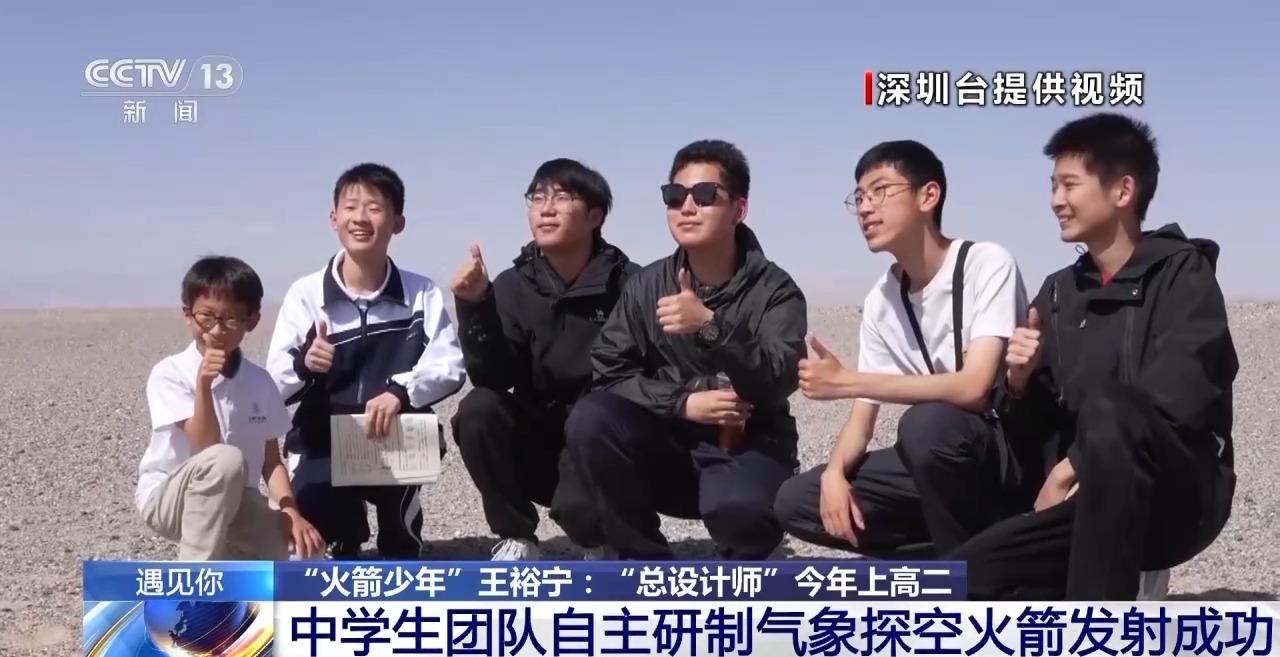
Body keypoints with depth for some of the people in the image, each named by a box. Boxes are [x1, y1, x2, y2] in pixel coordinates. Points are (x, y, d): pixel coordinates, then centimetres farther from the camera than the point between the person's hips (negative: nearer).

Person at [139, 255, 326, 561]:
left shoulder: (260, 381, 0)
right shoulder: (169, 373, -13)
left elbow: (271, 461, 3)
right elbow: (207, 447, -22)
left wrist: (291, 513, -14)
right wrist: (203, 385, -34)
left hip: (234, 504, 4)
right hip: (166, 498, -4)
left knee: (304, 555, -21)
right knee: (226, 460, -37)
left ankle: (226, 557, 8)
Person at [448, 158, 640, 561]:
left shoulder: (627, 284, -10)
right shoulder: (514, 285, -3)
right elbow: (492, 378, -13)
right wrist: (475, 306, -27)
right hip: (536, 444, 3)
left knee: (577, 504, -33)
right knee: (478, 409, -25)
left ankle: (602, 541, 7)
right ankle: (516, 541, -6)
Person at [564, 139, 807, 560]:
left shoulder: (774, 289, -5)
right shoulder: (648, 285, 3)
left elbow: (779, 380, -20)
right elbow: (608, 371, -4)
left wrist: (710, 326, -35)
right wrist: (683, 402, -18)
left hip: (747, 447, -2)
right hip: (665, 444, 3)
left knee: (738, 509, -38)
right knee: (590, 418, -27)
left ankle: (741, 562, 5)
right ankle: (646, 564, -9)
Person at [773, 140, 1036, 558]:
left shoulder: (987, 263, -15)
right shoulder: (880, 301, 4)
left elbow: (973, 388, -27)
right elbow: (863, 416, 5)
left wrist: (844, 380, -26)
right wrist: (835, 471, -18)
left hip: (1010, 456, -6)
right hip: (940, 463, 7)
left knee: (926, 423, -37)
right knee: (795, 502, -5)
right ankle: (960, 548, 0)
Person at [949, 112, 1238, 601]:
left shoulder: (1182, 274, -3)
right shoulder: (1059, 293, 13)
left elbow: (1174, 404, -17)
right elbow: (1030, 429, 12)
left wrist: (1070, 468, -15)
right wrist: (1021, 382, -9)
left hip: (1180, 497, -5)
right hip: (1094, 503, 5)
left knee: (1105, 404, -37)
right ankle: (1125, 584, 2)